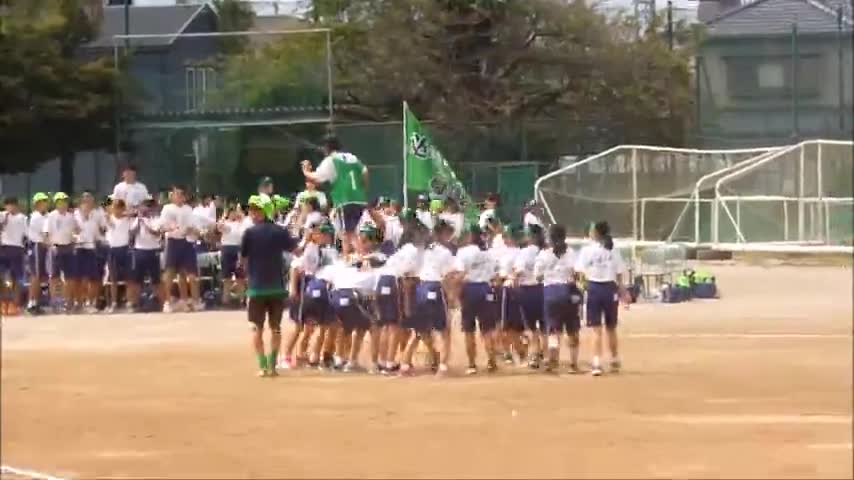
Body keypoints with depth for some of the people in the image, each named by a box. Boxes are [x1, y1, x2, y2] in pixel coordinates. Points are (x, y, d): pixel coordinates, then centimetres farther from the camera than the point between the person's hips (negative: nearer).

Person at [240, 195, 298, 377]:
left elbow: (242, 259, -4)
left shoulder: (250, 232, -9)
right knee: (275, 327, 13)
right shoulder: (280, 231, -2)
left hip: (256, 286, -2)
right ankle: (272, 365, 9)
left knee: (257, 328, 5)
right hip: (277, 286, 3)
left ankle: (262, 366, -3)